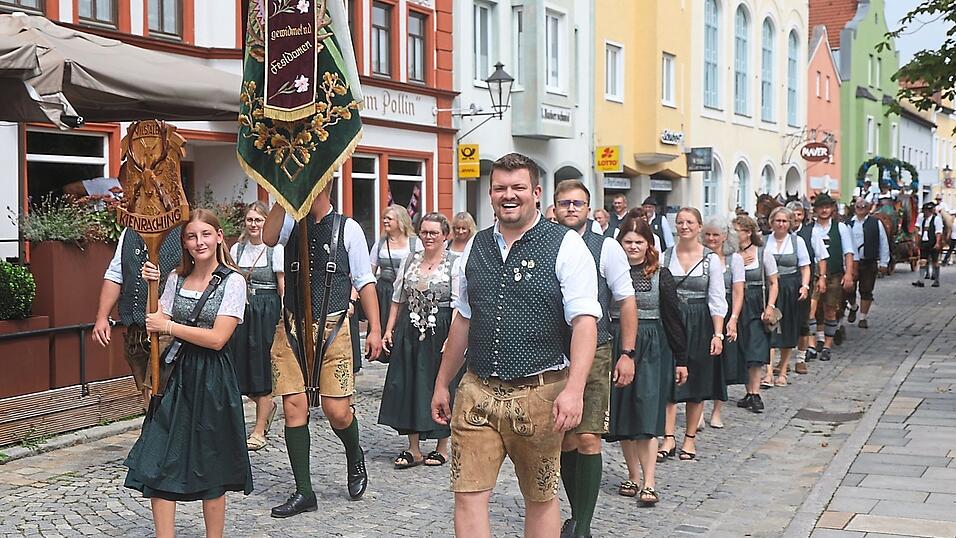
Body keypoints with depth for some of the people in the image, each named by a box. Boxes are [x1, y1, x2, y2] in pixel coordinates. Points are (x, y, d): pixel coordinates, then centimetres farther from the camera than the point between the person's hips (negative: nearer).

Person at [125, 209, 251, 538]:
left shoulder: (232, 282, -6)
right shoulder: (176, 279, 9)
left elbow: (217, 338, -13)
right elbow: (157, 327, 7)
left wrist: (168, 326, -9)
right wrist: (152, 287, -2)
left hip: (212, 378, -4)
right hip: (177, 374, 4)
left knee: (211, 469, 6)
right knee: (157, 464, -2)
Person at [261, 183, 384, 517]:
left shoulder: (348, 229, 1)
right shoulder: (292, 223, 7)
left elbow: (364, 281, 3)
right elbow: (269, 238, -16)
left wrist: (375, 329, -2)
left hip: (332, 329, -3)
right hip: (293, 329, 3)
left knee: (337, 411, -5)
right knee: (294, 407, 1)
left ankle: (355, 458, 29)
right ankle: (303, 492, 12)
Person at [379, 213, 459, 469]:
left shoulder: (454, 263, -5)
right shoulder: (410, 261, 11)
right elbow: (398, 299, 15)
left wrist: (452, 338, -19)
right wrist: (389, 330, 8)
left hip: (440, 332, -5)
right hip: (409, 332, 5)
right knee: (407, 385, 5)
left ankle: (442, 448, 17)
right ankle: (413, 450, 14)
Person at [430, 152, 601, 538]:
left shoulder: (565, 246, -5)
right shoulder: (476, 248, 10)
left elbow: (584, 321, -12)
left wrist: (574, 390, -24)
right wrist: (442, 384, 20)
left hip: (539, 394, -4)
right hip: (477, 391, 4)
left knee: (540, 498, 11)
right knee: (468, 496, -2)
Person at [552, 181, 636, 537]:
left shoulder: (606, 247, -1)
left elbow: (626, 301, 2)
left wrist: (627, 354, -2)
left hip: (594, 353, -2)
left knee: (587, 440, -9)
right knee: (565, 442, 8)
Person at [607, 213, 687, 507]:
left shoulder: (660, 275, 1)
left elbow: (673, 318, 4)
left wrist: (681, 359, 3)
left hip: (652, 349, -2)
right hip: (617, 346, 2)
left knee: (646, 414, -8)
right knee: (621, 414, 6)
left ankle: (649, 483, -7)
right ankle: (633, 477, 18)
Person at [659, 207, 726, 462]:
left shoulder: (711, 259, -1)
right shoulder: (665, 256, 3)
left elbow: (717, 300, -2)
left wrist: (718, 334, -8)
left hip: (699, 325, -1)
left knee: (697, 385, 7)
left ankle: (690, 439, 17)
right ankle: (668, 439, 0)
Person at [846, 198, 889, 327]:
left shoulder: (876, 223, 1)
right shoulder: (849, 223, 1)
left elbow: (883, 244, 4)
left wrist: (883, 263, 2)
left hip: (870, 263, 0)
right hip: (851, 262, 0)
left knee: (866, 291, 5)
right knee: (849, 289, 3)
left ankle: (863, 318, 19)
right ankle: (853, 307, 34)